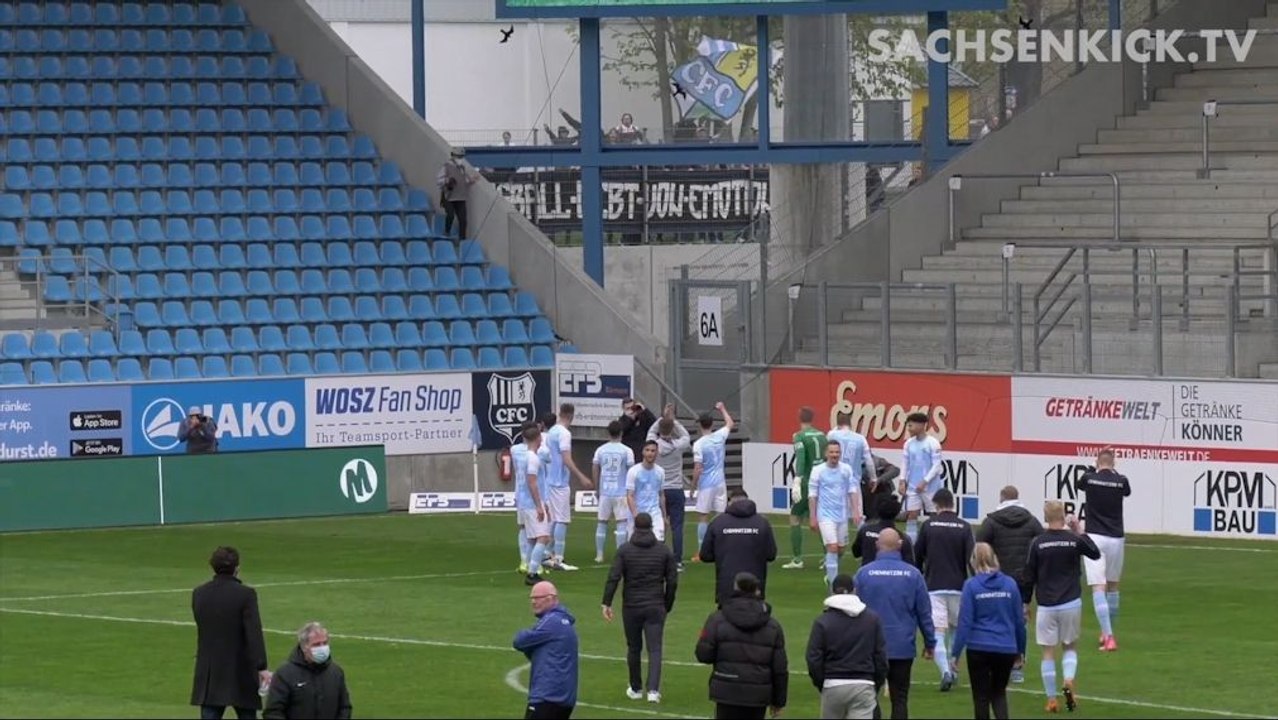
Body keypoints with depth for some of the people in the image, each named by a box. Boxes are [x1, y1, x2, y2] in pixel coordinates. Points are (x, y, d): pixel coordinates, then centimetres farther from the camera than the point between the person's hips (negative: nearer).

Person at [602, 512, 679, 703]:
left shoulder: (625, 550, -3)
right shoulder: (664, 551, 1)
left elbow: (613, 578, -11)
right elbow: (672, 582, 2)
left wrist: (606, 603, -9)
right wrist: (667, 606, 13)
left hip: (631, 607, 0)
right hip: (655, 607, 0)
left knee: (634, 648, 14)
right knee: (654, 649, -1)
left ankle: (636, 689, 25)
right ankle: (653, 689, -16)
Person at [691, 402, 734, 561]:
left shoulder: (699, 444, -13)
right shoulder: (719, 437, -1)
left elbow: (697, 469, -15)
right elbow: (730, 423, 21)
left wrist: (693, 484, -2)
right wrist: (722, 409, 34)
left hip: (706, 484, -4)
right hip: (720, 483, 4)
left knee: (704, 518, 2)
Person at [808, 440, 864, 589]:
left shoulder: (846, 469, 2)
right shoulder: (818, 471, -6)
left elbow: (852, 491, 5)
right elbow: (812, 495, -2)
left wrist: (855, 511, -6)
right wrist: (813, 518, -4)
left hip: (842, 515, 4)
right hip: (826, 515, -4)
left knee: (840, 549, 12)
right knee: (832, 547, -15)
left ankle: (830, 573, 38)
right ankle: (833, 584, -11)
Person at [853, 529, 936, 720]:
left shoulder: (863, 573, -5)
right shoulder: (912, 574, -4)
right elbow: (924, 612, 0)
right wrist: (930, 643, 11)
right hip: (902, 648, 0)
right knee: (899, 699, 6)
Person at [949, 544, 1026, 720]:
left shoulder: (971, 585, -8)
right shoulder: (1010, 584, 0)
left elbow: (965, 621, -9)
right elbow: (1019, 620, 7)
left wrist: (956, 653, -4)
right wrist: (1020, 649, 19)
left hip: (979, 648, -2)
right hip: (1006, 649, 2)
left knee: (981, 696, 10)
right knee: (999, 692, 17)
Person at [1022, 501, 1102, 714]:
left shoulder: (1037, 543, -4)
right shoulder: (1075, 540, -3)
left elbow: (1029, 577, 0)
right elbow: (1096, 554, 16)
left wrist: (1025, 602, 11)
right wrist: (1081, 533, 20)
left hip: (1046, 606, -1)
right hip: (1071, 603, 1)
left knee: (1048, 652, 5)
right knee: (1071, 647, 17)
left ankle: (1051, 700, 5)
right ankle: (1069, 681, -9)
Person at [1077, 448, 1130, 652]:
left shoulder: (1089, 479, -3)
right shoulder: (1121, 481, -1)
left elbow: (1077, 485, 21)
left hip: (1094, 537, -2)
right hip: (1115, 538, 2)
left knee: (1098, 588, -8)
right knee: (1113, 587, 20)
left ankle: (1108, 636, -20)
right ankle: (1108, 632, 31)